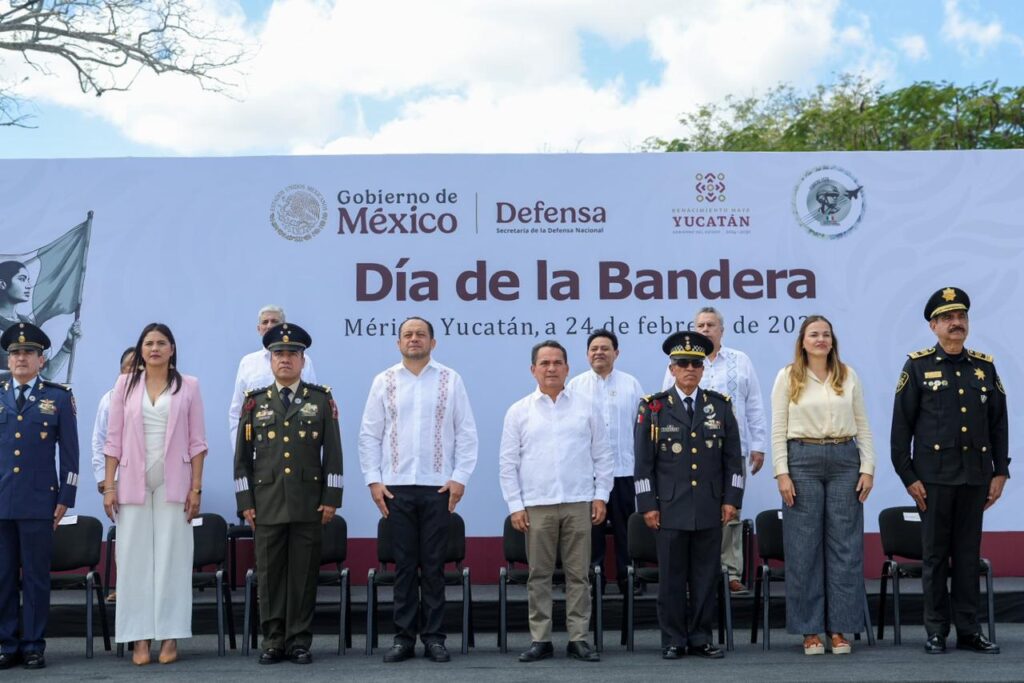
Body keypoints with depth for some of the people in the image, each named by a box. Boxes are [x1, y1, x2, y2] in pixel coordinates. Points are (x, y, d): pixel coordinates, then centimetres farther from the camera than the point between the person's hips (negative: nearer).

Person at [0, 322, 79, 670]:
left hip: (39, 502, -2)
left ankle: (34, 646, 10)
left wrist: (64, 499, -1)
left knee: (36, 576, 2)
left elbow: (70, 452, 4)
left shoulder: (59, 398, 5)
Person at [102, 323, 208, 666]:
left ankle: (170, 635, 7)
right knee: (134, 557, 2)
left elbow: (197, 441, 2)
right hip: (133, 482, 1)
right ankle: (140, 637, 7)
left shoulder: (188, 386, 3)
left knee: (172, 557, 1)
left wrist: (196, 488, -3)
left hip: (173, 483, -1)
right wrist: (109, 486, 0)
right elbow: (114, 438, 5)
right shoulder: (125, 384, 6)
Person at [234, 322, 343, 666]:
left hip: (309, 504, -1)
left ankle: (300, 641, 11)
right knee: (269, 573, 3)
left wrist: (331, 498, -2)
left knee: (304, 574, 2)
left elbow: (333, 453, 4)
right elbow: (242, 456, 8)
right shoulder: (255, 402, 9)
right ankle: (273, 640, 12)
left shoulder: (322, 400, 6)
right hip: (267, 503, 1)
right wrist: (245, 502, 2)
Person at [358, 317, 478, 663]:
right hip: (396, 488, 1)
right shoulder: (384, 381, 6)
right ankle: (404, 637, 12)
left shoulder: (450, 380, 4)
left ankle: (434, 637, 11)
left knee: (434, 566, 3)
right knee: (404, 565, 5)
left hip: (438, 488, -1)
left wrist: (460, 478, -4)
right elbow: (369, 435, 6)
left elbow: (466, 433, 3)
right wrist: (373, 481, -1)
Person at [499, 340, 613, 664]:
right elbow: (508, 463, 5)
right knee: (539, 575, 4)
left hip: (579, 504, 0)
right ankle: (540, 640, 12)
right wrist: (515, 506, -1)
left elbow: (603, 456, 8)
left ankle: (579, 638, 10)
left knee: (578, 574, 3)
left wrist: (601, 496, 2)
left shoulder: (586, 407, 7)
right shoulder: (518, 412, 5)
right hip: (536, 506, 0)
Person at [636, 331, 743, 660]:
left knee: (706, 576, 6)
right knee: (672, 577, 3)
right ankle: (673, 641, 12)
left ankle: (701, 638, 16)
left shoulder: (720, 406, 8)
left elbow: (733, 458, 9)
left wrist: (731, 499, 2)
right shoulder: (654, 408, 2)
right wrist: (647, 505, -4)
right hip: (669, 509, -2)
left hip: (710, 509, 2)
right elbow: (643, 462, 1)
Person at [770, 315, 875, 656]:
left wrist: (868, 468, 0)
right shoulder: (787, 377, 3)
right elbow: (778, 429, 0)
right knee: (804, 547, 1)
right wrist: (782, 472, -8)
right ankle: (810, 629, 10)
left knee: (845, 545, 3)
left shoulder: (848, 376, 8)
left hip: (844, 460, 2)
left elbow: (863, 426, 8)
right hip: (803, 461, -2)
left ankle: (839, 628, 12)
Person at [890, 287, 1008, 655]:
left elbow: (999, 424, 10)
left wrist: (1000, 472, 4)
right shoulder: (918, 367, -1)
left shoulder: (985, 367, 9)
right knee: (935, 554, 4)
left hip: (976, 477, 3)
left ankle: (969, 630, 15)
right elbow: (901, 427, -3)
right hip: (934, 477, -3)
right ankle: (936, 631, 11)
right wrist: (908, 477, -8)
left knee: (969, 554, 8)